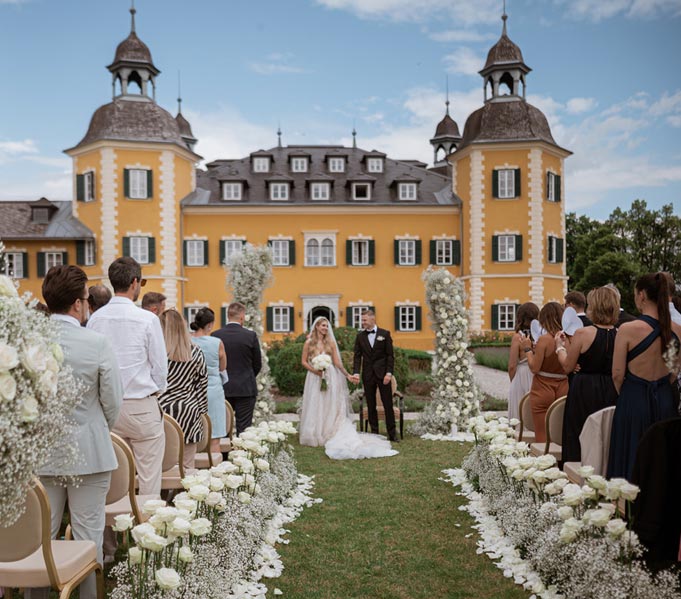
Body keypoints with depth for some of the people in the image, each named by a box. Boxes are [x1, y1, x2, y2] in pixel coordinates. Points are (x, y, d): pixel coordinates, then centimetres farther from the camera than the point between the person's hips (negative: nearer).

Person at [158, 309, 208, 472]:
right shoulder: (196, 352, 2)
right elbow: (202, 384, 7)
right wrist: (201, 412, 16)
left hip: (162, 410, -2)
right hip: (189, 413, 2)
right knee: (187, 467, 6)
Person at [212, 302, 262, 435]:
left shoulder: (215, 335, -3)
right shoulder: (251, 336, -7)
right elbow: (257, 364, 1)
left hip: (222, 389, 2)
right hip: (246, 389, -2)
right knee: (244, 428, 3)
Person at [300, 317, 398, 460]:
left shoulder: (330, 342, 3)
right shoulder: (309, 343, -1)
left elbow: (337, 362, 1)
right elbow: (304, 361, 1)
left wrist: (347, 375, -6)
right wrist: (315, 371, -12)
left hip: (329, 377, 1)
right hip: (314, 378, -1)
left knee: (330, 406, 0)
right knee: (315, 407, 2)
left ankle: (328, 435, 5)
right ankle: (315, 436, 11)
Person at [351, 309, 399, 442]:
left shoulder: (385, 334, 0)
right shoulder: (360, 336, 6)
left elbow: (390, 355, -2)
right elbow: (357, 356, 3)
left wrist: (389, 373, -11)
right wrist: (356, 373, -10)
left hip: (383, 374, -2)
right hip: (368, 375, 2)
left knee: (388, 405, 1)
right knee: (371, 406, 6)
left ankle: (392, 433, 8)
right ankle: (374, 433, 15)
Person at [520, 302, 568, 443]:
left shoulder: (544, 339, -14)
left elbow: (534, 368, -12)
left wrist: (528, 349, 2)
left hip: (543, 390, -5)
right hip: (564, 390, 5)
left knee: (542, 436, 3)